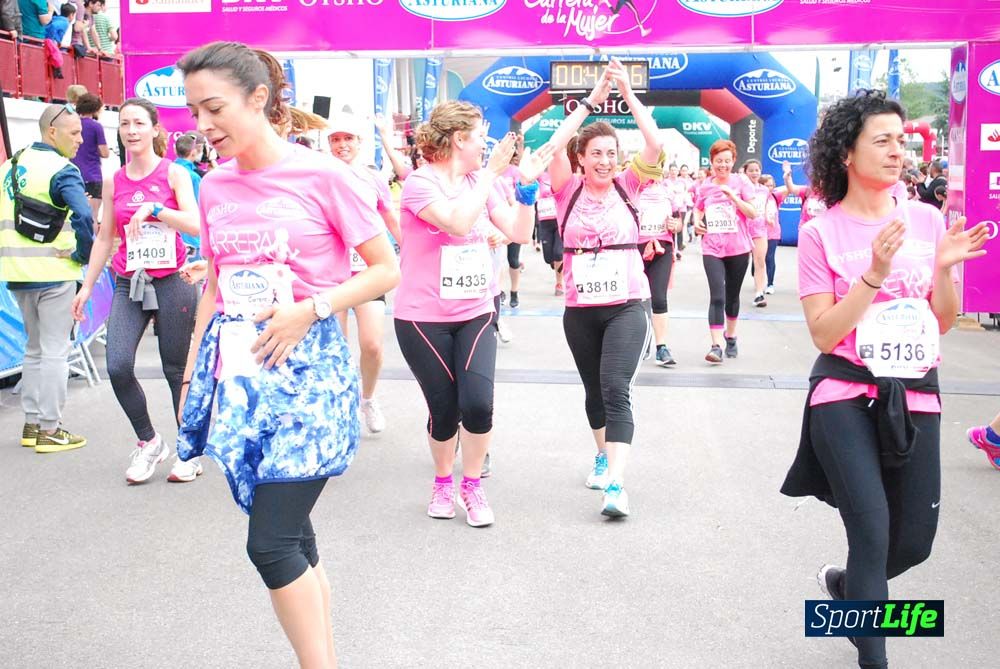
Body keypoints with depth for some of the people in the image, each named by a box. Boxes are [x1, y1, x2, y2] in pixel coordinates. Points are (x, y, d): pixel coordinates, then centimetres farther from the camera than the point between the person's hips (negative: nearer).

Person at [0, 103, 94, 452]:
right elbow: (83, 217, -27)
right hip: (54, 273, -7)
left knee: (34, 349, 19)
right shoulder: (62, 170, -13)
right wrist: (83, 253, -14)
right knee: (54, 352, 1)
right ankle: (50, 430, 5)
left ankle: (31, 423, 24)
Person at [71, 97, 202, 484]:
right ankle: (148, 441, 11)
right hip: (129, 282, 3)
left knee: (177, 369, 3)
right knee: (118, 367, -12)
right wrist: (87, 286, 14)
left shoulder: (174, 174, -1)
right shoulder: (113, 182, 10)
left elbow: (195, 224, -12)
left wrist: (152, 208, -22)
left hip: (171, 281, -3)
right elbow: (105, 237, 16)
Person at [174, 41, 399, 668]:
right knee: (290, 535, 10)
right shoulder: (214, 187, 9)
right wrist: (192, 373, 15)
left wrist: (310, 309, -16)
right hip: (238, 369, 5)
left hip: (305, 368, -5)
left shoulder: (322, 175, -8)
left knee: (270, 543, -9)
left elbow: (387, 270, -5)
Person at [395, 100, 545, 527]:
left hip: (475, 313, 4)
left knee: (478, 404, -12)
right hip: (424, 318, -4)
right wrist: (492, 173, -21)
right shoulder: (420, 182, -10)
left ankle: (472, 485, 12)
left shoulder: (481, 182, 8)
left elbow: (519, 233, 7)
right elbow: (458, 222, -26)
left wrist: (527, 185, -4)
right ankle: (443, 481, 30)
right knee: (444, 409, 2)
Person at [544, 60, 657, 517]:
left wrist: (628, 94, -15)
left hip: (626, 306, -2)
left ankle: (616, 483, -20)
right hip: (580, 310, 2)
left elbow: (655, 146, -14)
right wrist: (591, 100, -17)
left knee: (616, 389, -16)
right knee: (595, 390, 16)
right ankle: (603, 455, 39)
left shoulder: (627, 187, 1)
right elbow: (553, 147, -17)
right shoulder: (569, 190, 0)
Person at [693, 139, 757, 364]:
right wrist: (696, 222, -2)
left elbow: (753, 213, -7)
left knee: (732, 296, 14)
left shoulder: (741, 183, -1)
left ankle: (731, 337, 33)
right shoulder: (704, 187, 4)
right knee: (717, 297, -12)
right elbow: (698, 210, 20)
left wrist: (733, 196, -18)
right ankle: (716, 346, -15)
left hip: (738, 249, 0)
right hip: (712, 250, 0)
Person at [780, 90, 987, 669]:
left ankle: (844, 584, 41)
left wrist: (944, 267, -10)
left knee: (915, 540, 9)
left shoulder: (927, 220, 4)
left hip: (916, 397, 4)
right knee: (872, 533, -10)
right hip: (846, 398, -4)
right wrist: (875, 271, -20)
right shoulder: (820, 233, -6)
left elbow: (943, 323, 8)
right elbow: (823, 334, -11)